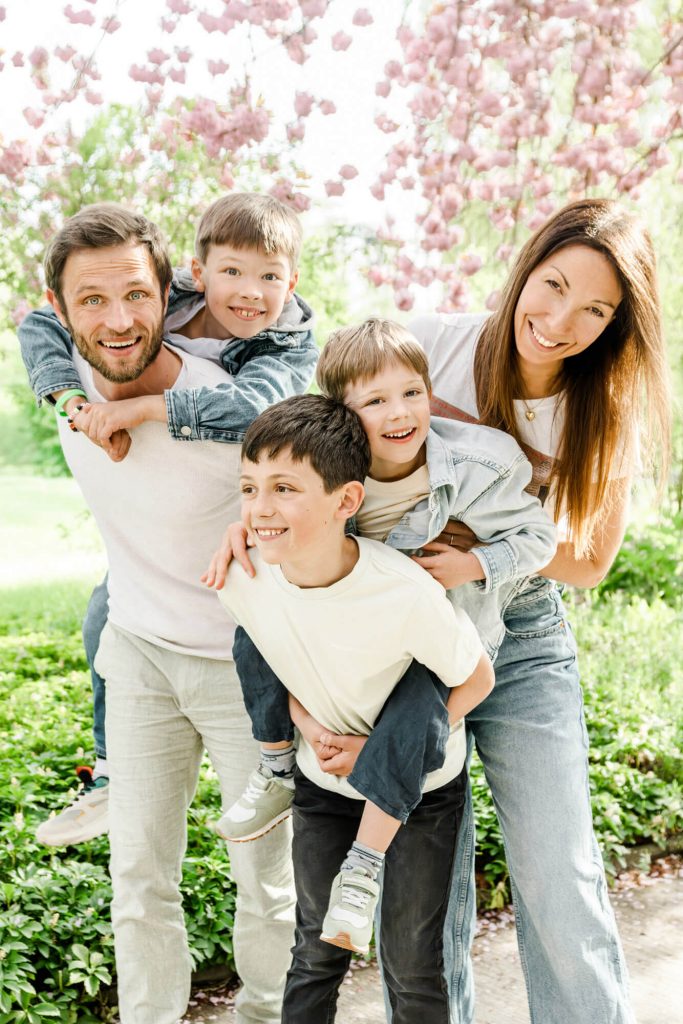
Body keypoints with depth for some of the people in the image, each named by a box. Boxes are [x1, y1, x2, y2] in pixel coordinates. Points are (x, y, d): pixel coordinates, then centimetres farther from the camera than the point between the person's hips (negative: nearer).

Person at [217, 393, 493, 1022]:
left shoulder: (406, 595, -36)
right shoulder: (242, 580, -23)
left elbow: (476, 680, -17)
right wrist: (309, 726, -3)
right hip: (323, 783, 3)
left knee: (411, 966, 7)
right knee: (317, 953, 14)